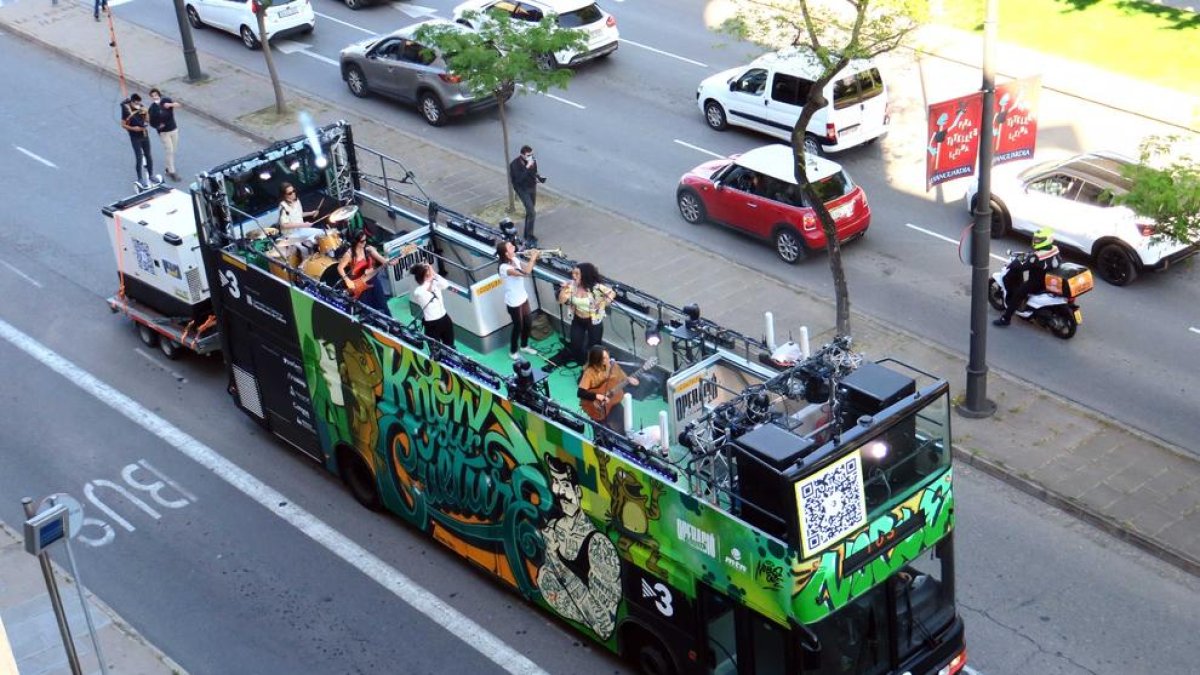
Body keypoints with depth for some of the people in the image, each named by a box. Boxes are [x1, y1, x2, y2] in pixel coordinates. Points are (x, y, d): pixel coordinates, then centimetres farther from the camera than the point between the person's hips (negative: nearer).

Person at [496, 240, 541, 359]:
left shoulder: (515, 260, -5)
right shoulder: (504, 267, -32)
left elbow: (527, 268, 10)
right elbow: (525, 273, -41)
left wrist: (534, 258, -9)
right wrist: (532, 258, -31)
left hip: (523, 298, 8)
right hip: (514, 303, -8)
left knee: (528, 324, 21)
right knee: (518, 327, 10)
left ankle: (524, 346, 45)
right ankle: (513, 351, 33)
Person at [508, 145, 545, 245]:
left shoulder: (533, 161, -5)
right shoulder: (516, 164, -23)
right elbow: (519, 179, -30)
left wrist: (539, 177, -10)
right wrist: (527, 168, -36)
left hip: (532, 188, 6)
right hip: (523, 189, -6)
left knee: (529, 212, 16)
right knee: (532, 213, -14)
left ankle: (527, 234, 31)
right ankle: (529, 237, -5)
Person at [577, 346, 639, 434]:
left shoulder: (613, 365, -3)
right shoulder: (590, 372, -17)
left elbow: (623, 379, 10)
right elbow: (580, 393, -23)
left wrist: (628, 380, -10)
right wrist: (598, 396, -31)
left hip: (613, 402, 4)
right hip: (599, 407, -4)